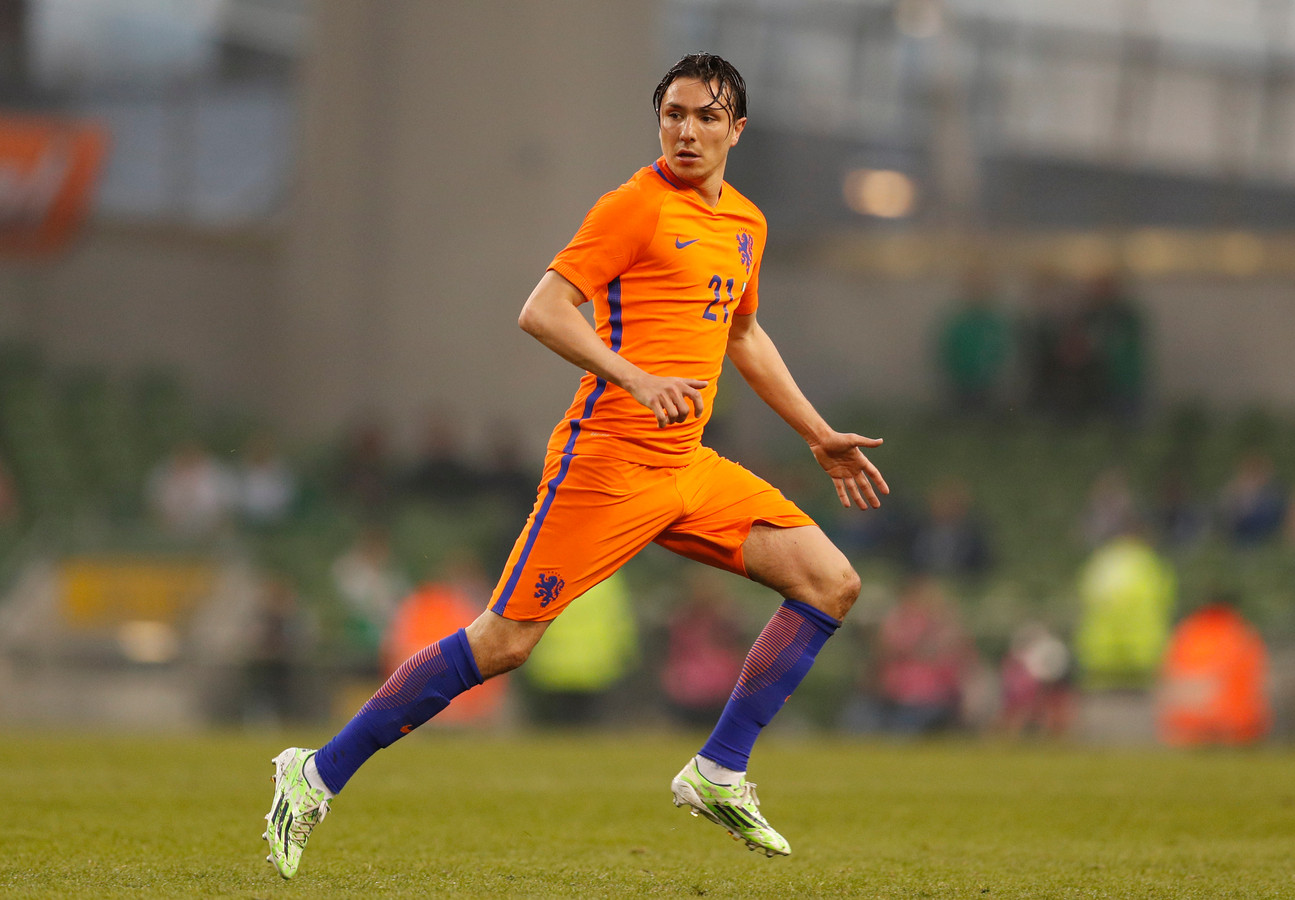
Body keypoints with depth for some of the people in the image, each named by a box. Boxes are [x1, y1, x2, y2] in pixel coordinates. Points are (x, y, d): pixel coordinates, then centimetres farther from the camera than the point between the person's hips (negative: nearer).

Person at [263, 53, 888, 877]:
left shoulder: (747, 223, 16)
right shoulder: (638, 206, -9)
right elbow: (542, 311, -16)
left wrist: (819, 436, 33)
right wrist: (637, 380, -28)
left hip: (690, 468, 8)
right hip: (609, 461, -8)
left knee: (833, 584, -1)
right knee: (504, 643, -9)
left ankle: (719, 774, 2)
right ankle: (318, 776, 1)